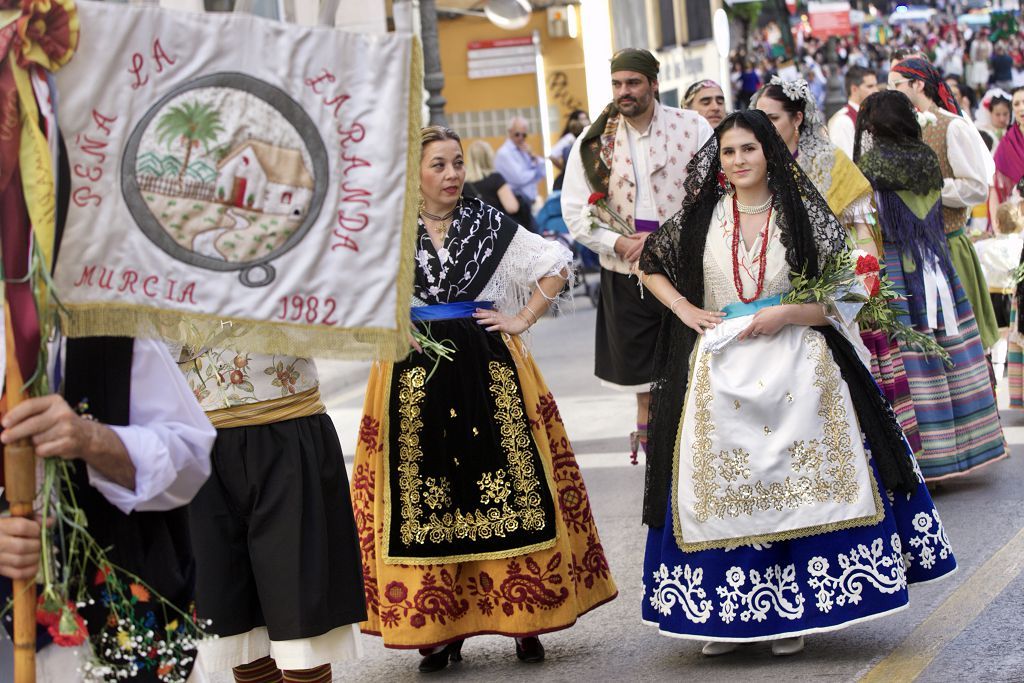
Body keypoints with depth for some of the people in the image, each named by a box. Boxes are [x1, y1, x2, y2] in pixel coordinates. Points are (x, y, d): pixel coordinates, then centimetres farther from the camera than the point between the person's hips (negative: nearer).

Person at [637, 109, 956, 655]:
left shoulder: (802, 215, 1)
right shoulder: (700, 216, 5)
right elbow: (651, 264, 18)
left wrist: (786, 314, -16)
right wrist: (683, 309, 2)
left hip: (795, 372, -1)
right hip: (721, 373, 1)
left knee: (796, 480, -4)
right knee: (723, 487, 0)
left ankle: (793, 610, 6)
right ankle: (727, 612, 8)